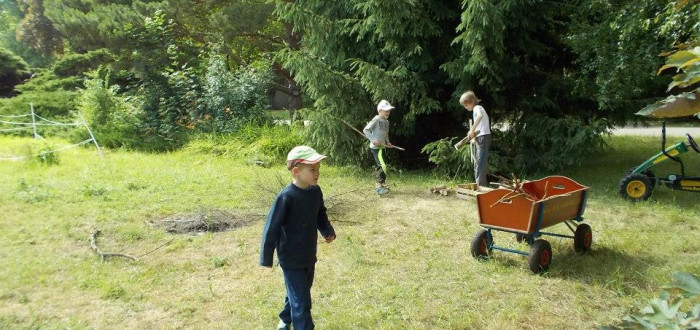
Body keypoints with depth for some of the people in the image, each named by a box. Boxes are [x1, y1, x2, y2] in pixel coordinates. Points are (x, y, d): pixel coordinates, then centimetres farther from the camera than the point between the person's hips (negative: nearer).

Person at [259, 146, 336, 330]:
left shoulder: (315, 191, -5)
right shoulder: (286, 197, -25)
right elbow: (272, 227, -19)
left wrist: (327, 231, -4)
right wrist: (266, 259, -15)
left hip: (309, 256, 7)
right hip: (291, 259, -7)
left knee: (297, 294, 25)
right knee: (301, 302, -1)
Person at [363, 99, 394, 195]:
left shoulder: (386, 122, 12)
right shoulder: (376, 119, -13)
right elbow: (366, 130, -16)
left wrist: (387, 141, 5)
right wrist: (374, 140, -23)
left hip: (381, 147, 9)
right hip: (376, 147, -9)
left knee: (381, 166, 15)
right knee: (382, 166, -15)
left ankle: (380, 185, 25)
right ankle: (380, 185, -11)